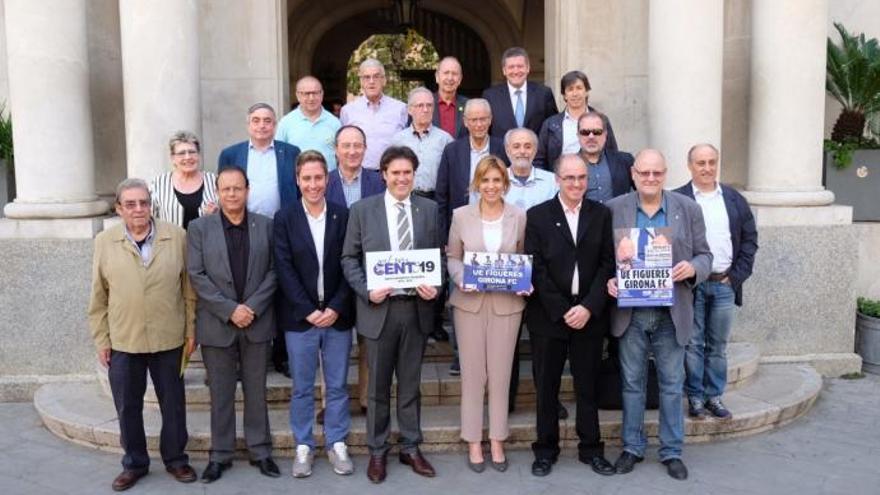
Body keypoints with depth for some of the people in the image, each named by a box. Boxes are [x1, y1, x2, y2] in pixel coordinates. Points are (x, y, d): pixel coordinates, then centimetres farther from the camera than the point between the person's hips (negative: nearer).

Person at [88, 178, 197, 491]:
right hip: (122, 341, 1)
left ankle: (176, 459, 29)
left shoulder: (176, 236, -4)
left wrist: (191, 331, 0)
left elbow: (189, 288, 0)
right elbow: (98, 297, 3)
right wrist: (101, 340, 2)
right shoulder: (104, 242, -1)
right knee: (127, 407, 12)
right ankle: (134, 463, 30)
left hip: (169, 339, -1)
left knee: (173, 404, 11)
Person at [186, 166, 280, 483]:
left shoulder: (266, 225, 4)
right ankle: (220, 455, 21)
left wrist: (253, 307, -11)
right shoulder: (199, 228, 1)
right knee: (220, 394, 8)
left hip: (257, 322, 1)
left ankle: (260, 451, 22)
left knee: (256, 391, 10)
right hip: (217, 324, -1)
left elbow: (273, 271, 1)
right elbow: (196, 275, -5)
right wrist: (230, 309, -13)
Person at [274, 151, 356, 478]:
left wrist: (335, 308, -10)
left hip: (337, 315, 1)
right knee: (302, 387, 8)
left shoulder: (344, 215, 2)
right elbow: (284, 269, -5)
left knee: (337, 386, 9)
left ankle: (337, 444, 22)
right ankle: (304, 447, 21)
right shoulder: (285, 218, 0)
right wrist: (309, 311, -12)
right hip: (300, 316, -1)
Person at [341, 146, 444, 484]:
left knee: (410, 384, 13)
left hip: (416, 307, 2)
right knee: (378, 386, 9)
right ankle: (377, 452, 24)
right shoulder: (362, 210, 0)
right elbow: (349, 258, 1)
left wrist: (434, 285, -10)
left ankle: (410, 448, 27)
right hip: (379, 308, -1)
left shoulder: (430, 209, 5)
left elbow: (439, 255, 7)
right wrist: (366, 290, -13)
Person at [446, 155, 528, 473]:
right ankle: (473, 442, 18)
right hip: (469, 302, 0)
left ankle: (497, 441, 21)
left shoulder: (519, 217, 1)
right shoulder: (461, 216, 0)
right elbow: (452, 258, 5)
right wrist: (461, 280, -13)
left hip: (507, 303, 0)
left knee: (500, 374, 6)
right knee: (472, 373, 5)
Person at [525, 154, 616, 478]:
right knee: (546, 386, 7)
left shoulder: (601, 214, 6)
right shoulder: (537, 216, 1)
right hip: (548, 315, -1)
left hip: (589, 314, 1)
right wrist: (562, 311, -11)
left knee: (588, 385, 10)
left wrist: (589, 307, -10)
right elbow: (536, 268, -5)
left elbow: (607, 264, 1)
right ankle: (546, 450, 21)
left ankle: (591, 449, 23)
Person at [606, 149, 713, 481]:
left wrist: (692, 269, -17)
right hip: (631, 312, 0)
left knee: (672, 385, 9)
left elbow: (704, 255, 5)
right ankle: (632, 447, 24)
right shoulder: (614, 209, 0)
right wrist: (608, 280, -14)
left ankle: (672, 451, 22)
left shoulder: (688, 209, 2)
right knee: (632, 383, 11)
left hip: (671, 313, 0)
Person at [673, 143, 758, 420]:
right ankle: (695, 397, 12)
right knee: (693, 344, 3)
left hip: (725, 284, 3)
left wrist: (737, 276, 1)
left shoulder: (735, 200, 9)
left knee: (718, 345, 10)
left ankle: (714, 396, 20)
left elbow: (750, 240, 10)